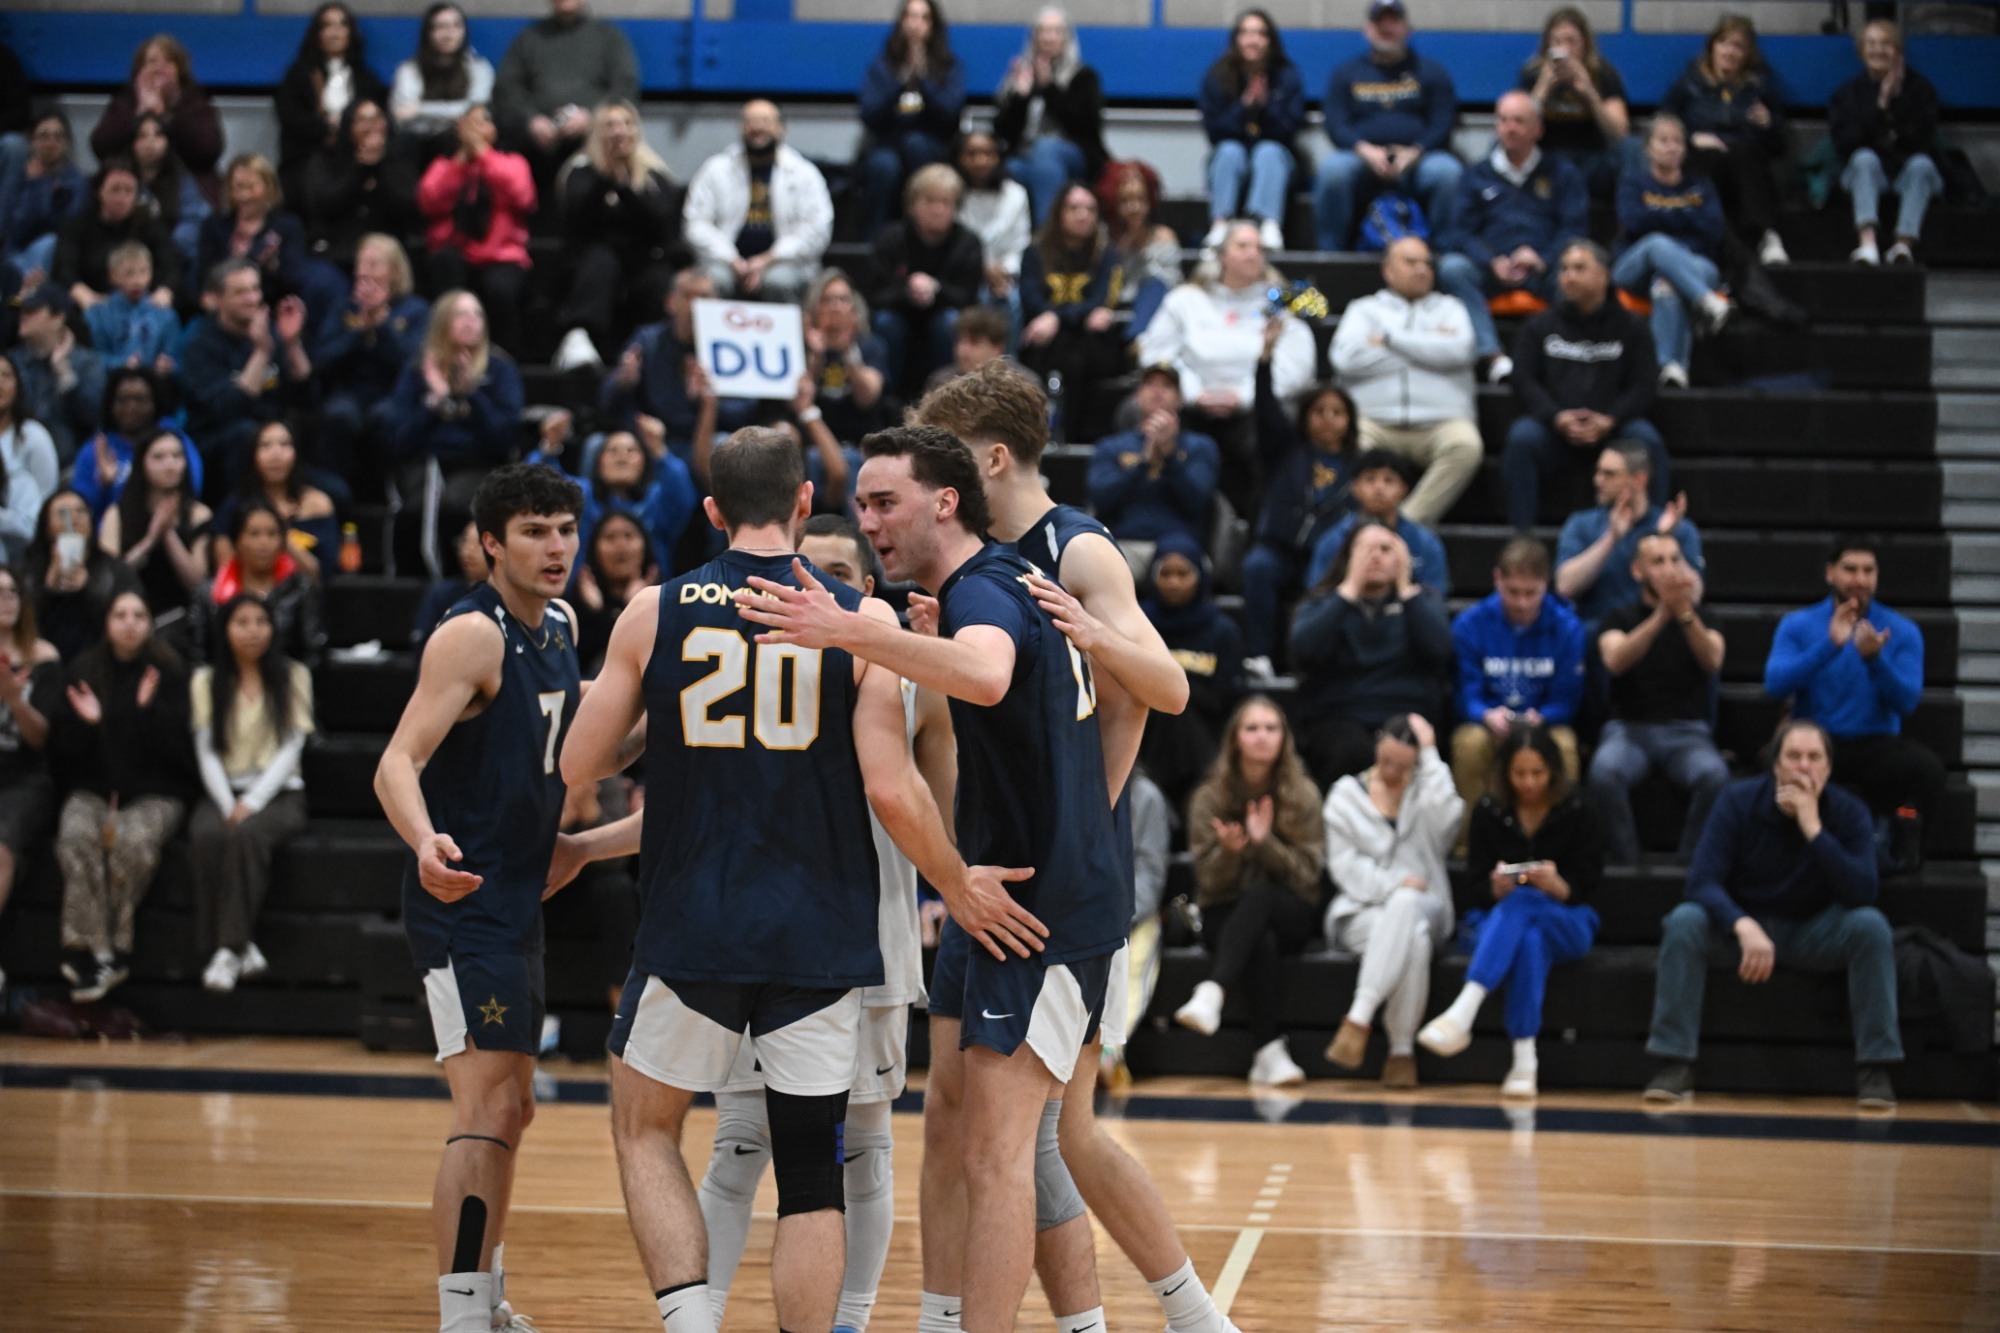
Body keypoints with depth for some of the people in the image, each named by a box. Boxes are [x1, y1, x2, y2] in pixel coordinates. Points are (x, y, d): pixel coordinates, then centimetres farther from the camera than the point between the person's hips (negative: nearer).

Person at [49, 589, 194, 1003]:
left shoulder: (168, 674, 2)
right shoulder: (84, 671, 8)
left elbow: (177, 748, -4)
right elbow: (62, 749, 8)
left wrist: (150, 709, -17)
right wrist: (84, 722, -11)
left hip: (154, 792, -2)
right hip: (91, 789, 2)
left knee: (134, 840, -35)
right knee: (76, 836, -32)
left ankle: (85, 945, -22)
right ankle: (99, 952, -33)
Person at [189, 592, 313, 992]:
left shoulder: (293, 677, 9)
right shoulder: (206, 681, 13)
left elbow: (291, 747, 0)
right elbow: (206, 752, 4)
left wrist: (252, 802, -14)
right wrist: (227, 805, -14)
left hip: (279, 791, -1)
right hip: (223, 791, 1)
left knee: (247, 833, -35)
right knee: (207, 834, -34)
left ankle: (230, 949, -37)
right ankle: (244, 948, -35)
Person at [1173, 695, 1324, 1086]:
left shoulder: (1303, 795, 1)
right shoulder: (1209, 798, 2)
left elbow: (1308, 874, -3)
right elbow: (1210, 882, 0)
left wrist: (1265, 842, -20)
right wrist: (1230, 851, -23)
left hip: (1291, 917, 0)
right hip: (1226, 915, 0)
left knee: (1259, 894, -37)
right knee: (1260, 941, -38)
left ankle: (1211, 993, -56)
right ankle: (1269, 1050, -46)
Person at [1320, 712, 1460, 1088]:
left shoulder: (1425, 789, 12)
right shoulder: (1346, 794, 11)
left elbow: (1445, 819, -14)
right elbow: (1344, 865, 1)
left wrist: (1430, 755, -9)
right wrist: (1392, 885, -15)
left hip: (1423, 910, 1)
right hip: (1362, 912, -1)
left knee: (1404, 904, -38)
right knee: (1412, 936, -35)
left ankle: (1359, 1018, -38)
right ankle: (1401, 1049, -38)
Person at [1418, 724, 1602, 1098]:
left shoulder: (1575, 813, -2)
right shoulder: (1488, 812, 1)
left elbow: (1585, 888, -4)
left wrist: (1557, 886, -26)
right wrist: (1496, 888, -22)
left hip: (1568, 924, -1)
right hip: (1499, 921, 1)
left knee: (1522, 902, -37)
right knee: (1529, 940, -38)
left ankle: (1462, 1013, -50)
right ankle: (1524, 1059, -47)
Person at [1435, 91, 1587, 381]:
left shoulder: (1561, 174, 19)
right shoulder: (1477, 175, 20)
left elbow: (1575, 228, 6)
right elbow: (1457, 233, 7)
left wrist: (1543, 259, -15)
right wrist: (1492, 262, -14)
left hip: (1544, 272, -1)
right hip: (1490, 271, 1)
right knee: (1452, 267, -32)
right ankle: (1492, 355, -42)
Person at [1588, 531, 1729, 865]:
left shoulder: (1701, 616, 14)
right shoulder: (1619, 619, 11)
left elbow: (1712, 662, -8)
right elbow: (1616, 660, -13)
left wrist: (1685, 612, -24)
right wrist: (1661, 615, -24)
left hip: (1687, 730, 1)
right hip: (1630, 727, -1)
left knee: (1714, 775, -34)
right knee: (1604, 772, -36)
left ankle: (1690, 863, -22)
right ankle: (1623, 864, -24)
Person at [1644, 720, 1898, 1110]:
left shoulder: (1848, 812, -13)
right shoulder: (1739, 801, -13)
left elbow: (1863, 894, -26)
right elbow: (1703, 882, -21)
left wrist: (1813, 828, -33)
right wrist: (1744, 927, -40)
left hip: (1813, 936, 0)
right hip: (1741, 924, 0)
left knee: (1870, 925, -29)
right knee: (1684, 922, -30)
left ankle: (1875, 1068, -23)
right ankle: (1674, 1065, -26)